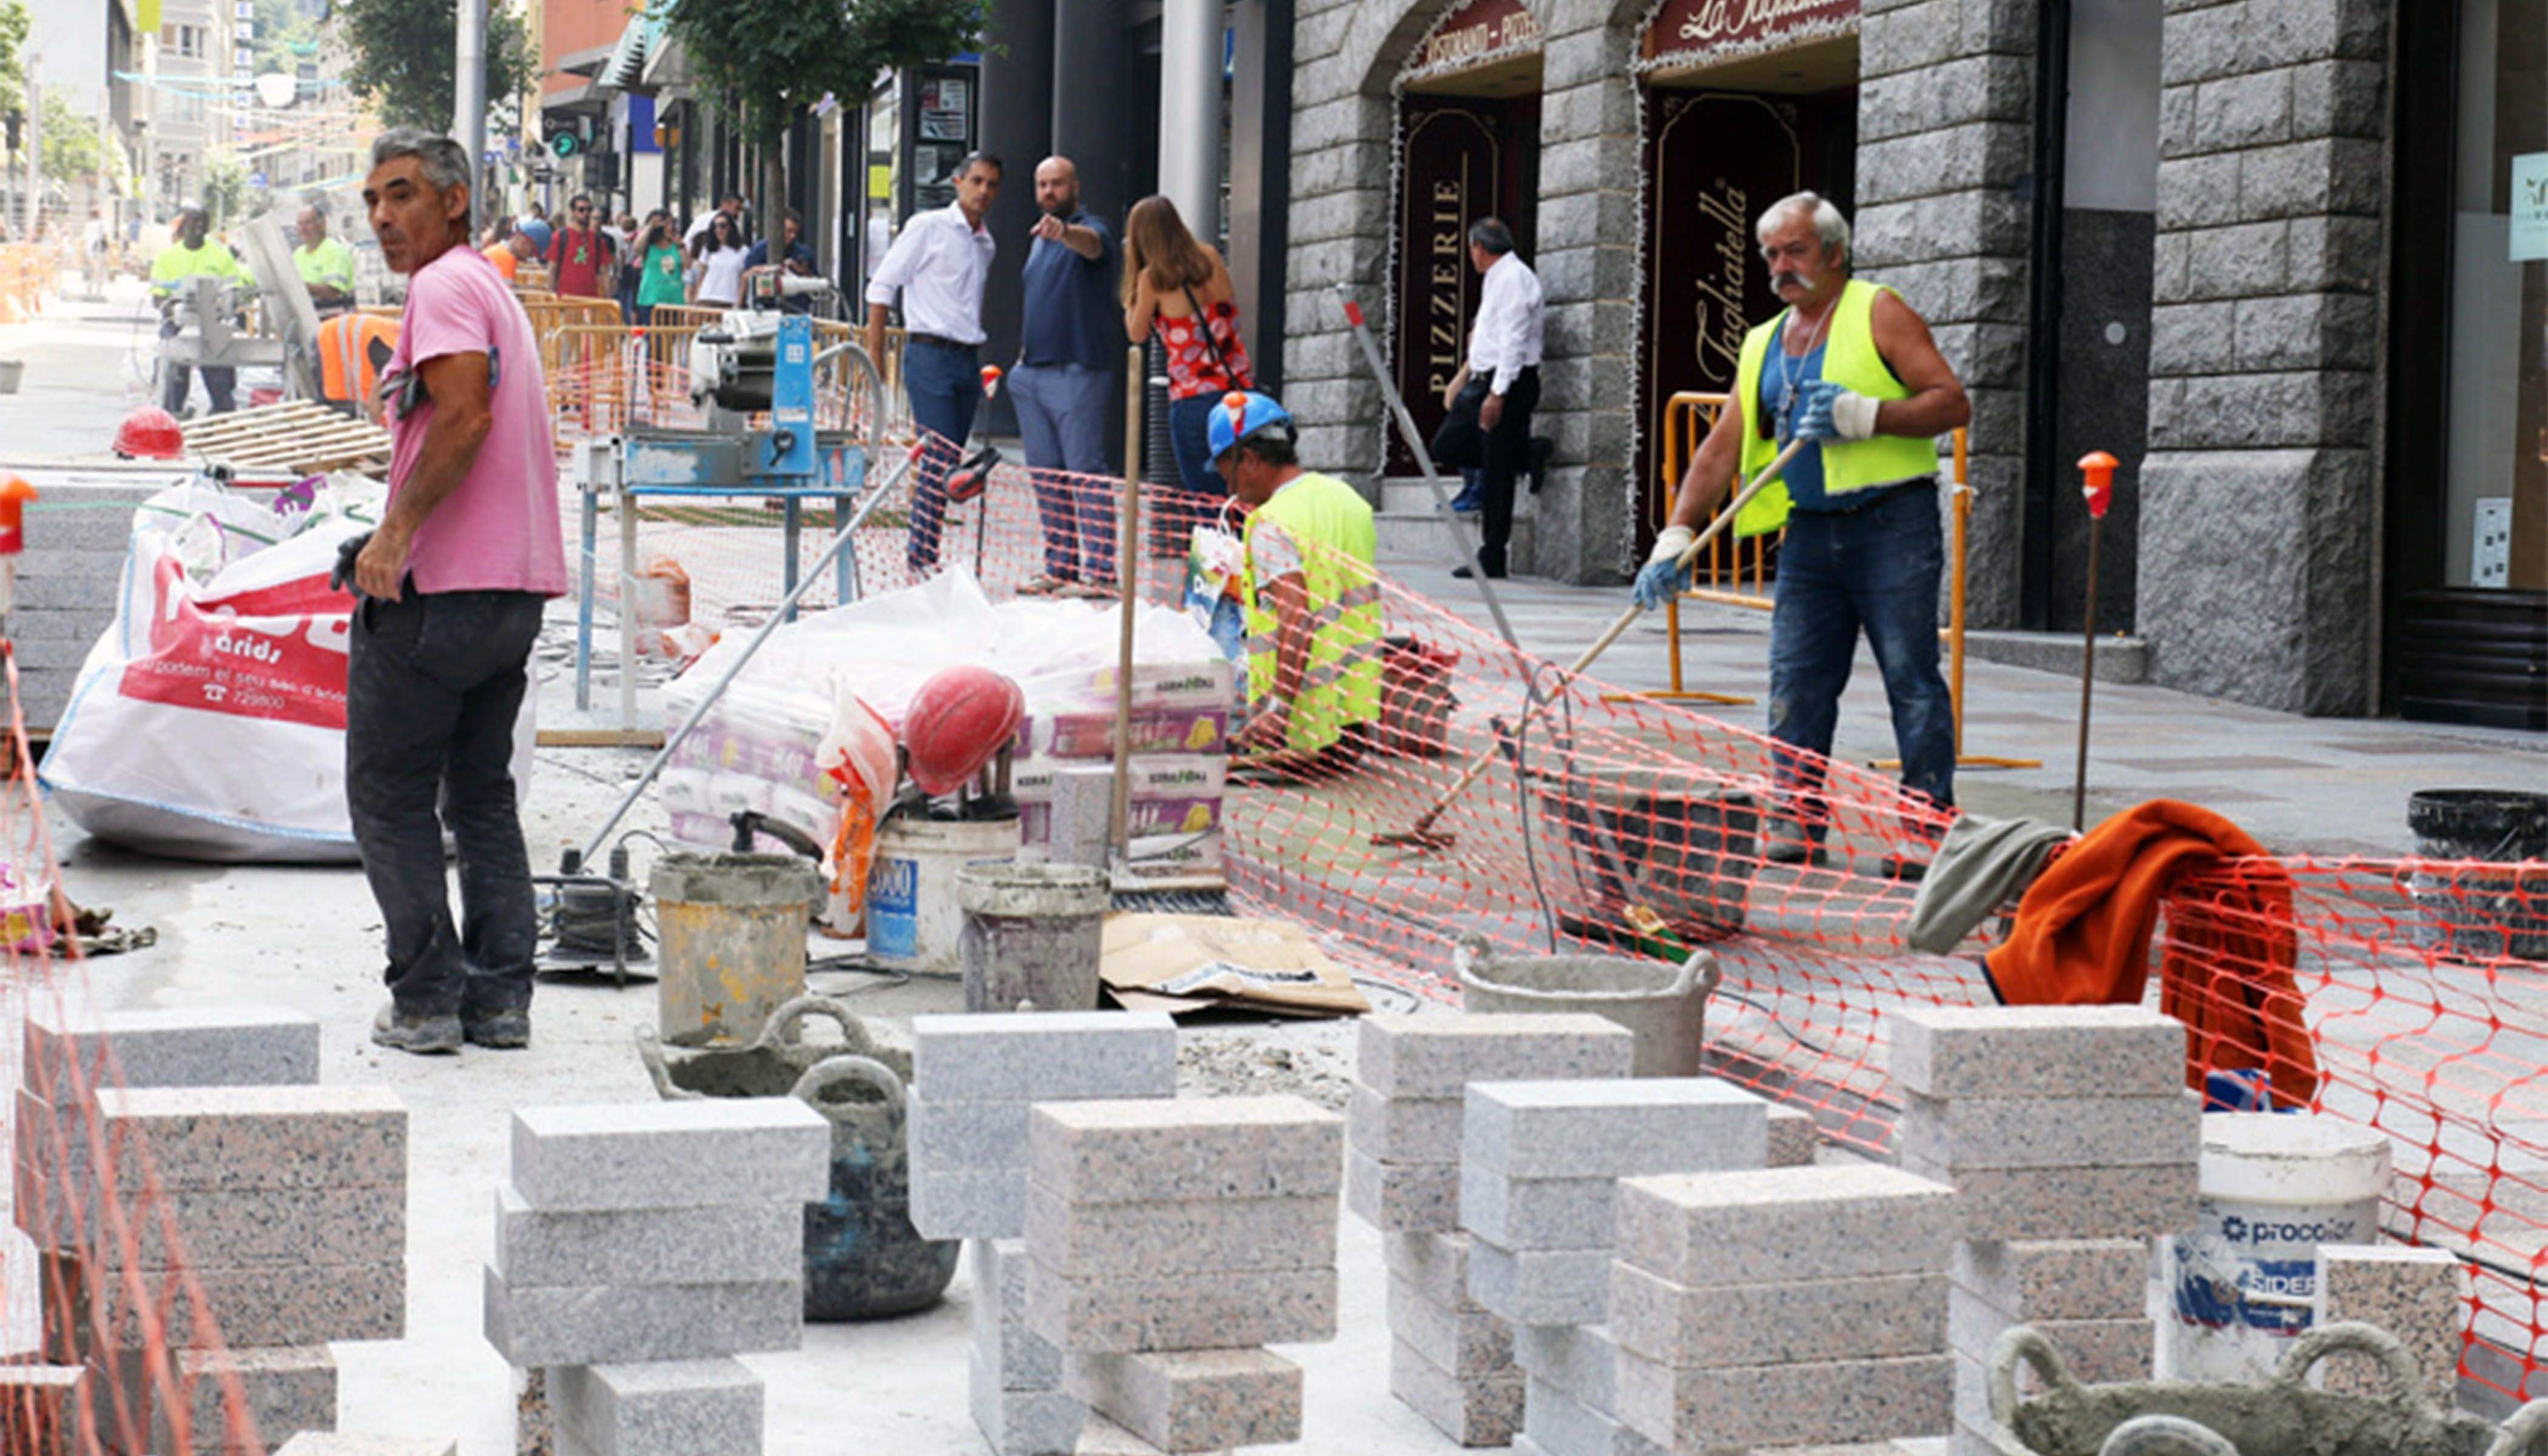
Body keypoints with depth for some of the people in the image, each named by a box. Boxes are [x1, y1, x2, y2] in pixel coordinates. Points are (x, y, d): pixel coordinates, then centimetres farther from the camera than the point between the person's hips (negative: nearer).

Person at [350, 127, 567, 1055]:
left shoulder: (445, 286, -10)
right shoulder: (495, 290, 21)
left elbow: (464, 414, -24)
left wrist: (395, 530, -26)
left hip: (436, 592, -9)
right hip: (517, 590, 9)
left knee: (389, 799, 0)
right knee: (482, 796, 15)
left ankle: (427, 997, 0)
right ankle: (500, 996, 12)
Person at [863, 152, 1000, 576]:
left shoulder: (987, 244, 16)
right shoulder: (928, 227, -4)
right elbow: (881, 286, -3)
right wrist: (875, 354, -7)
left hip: (968, 358, 7)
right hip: (930, 354, -7)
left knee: (950, 462, 5)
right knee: (938, 457, -12)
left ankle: (921, 550, 11)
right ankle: (922, 554, -8)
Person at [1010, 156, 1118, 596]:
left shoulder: (1092, 230, -6)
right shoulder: (1039, 239, 20)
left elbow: (1090, 244, -32)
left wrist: (1064, 232, -53)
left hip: (1078, 373, -9)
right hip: (1033, 373, 9)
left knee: (1086, 472, -9)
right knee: (1045, 475, 9)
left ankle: (1099, 570, -8)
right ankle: (1060, 567, 15)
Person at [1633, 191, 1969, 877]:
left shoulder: (1878, 314, 0)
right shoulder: (1762, 344, 17)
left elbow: (1953, 402, -7)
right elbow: (1723, 448, 13)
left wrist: (1865, 416, -19)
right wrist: (1676, 537, 3)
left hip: (1892, 520, -6)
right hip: (1809, 531, 6)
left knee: (1912, 678, -6)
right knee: (1796, 679, 2)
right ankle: (1801, 822, 8)